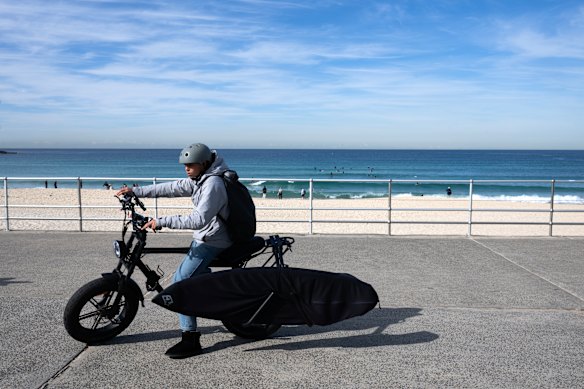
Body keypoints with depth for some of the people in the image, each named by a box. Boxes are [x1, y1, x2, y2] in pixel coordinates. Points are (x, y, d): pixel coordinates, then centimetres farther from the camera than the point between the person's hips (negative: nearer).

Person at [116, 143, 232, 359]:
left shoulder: (213, 184, -23)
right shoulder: (201, 179, 8)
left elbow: (199, 220, -31)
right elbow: (173, 188, 10)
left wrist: (162, 222, -32)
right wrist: (137, 191, 7)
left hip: (211, 241, -11)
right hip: (204, 237, 11)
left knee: (181, 281, -14)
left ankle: (190, 339, -10)